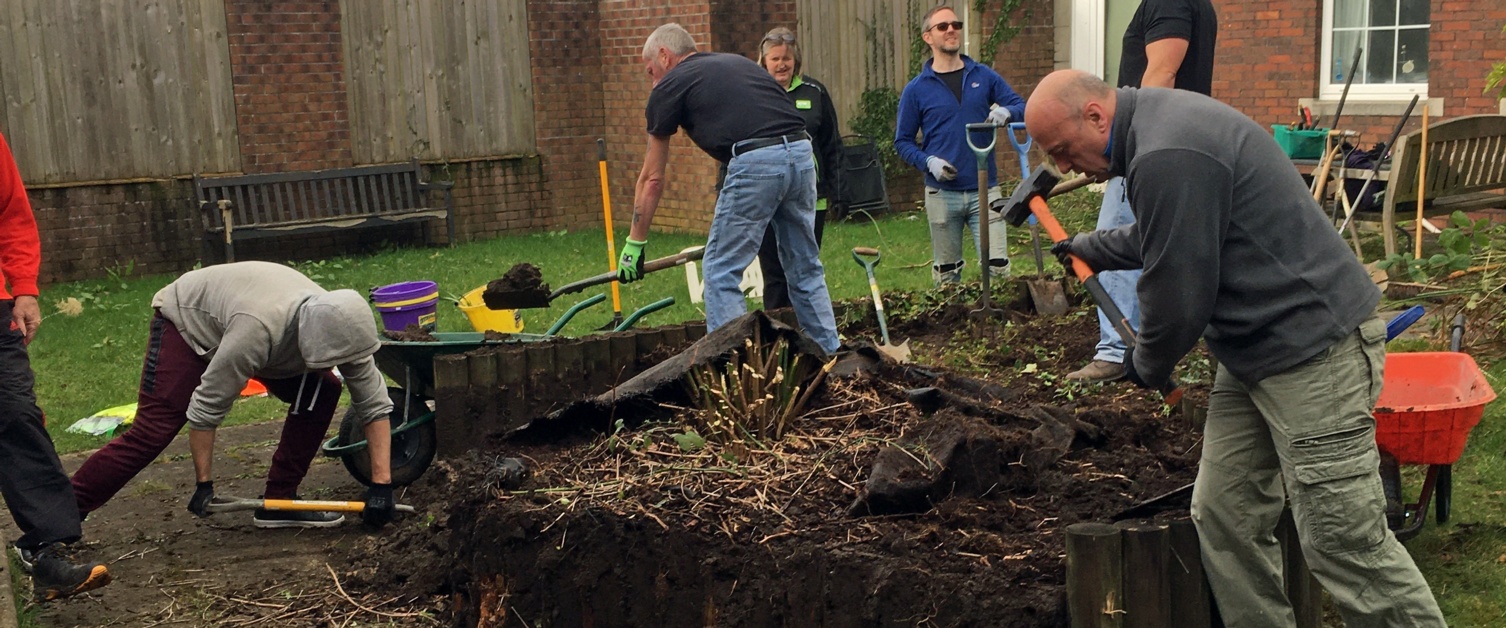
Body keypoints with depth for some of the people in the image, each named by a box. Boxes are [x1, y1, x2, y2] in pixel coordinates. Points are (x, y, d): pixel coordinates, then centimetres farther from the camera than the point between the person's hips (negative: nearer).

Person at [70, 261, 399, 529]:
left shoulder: (340, 328, -26)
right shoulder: (257, 330, -43)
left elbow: (375, 404, -18)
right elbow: (206, 408, -32)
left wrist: (381, 484, -22)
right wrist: (204, 483, -23)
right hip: (187, 320, -6)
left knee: (321, 391, -9)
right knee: (151, 432, -17)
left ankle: (278, 502, -2)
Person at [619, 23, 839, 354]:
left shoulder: (670, 86, 13)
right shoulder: (739, 62, 29)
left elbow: (652, 178, 17)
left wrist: (634, 245, 25)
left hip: (755, 163, -7)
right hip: (803, 153, 7)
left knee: (721, 273, 6)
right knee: (806, 270, 19)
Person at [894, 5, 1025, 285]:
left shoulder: (985, 76, 5)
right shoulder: (916, 89, 1)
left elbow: (1022, 107, 6)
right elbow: (903, 141, 4)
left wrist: (1007, 112, -17)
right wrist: (928, 161, -15)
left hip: (984, 189, 1)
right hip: (942, 193, -1)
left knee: (997, 267, -6)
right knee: (946, 274, 10)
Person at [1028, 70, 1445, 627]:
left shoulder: (1167, 158, -24)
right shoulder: (1157, 122, 11)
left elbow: (1177, 294, -20)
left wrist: (1148, 366, 0)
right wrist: (1093, 248, 40)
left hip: (1314, 350, -11)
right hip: (1257, 349, 11)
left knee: (1344, 542, -4)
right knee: (1223, 516, 11)